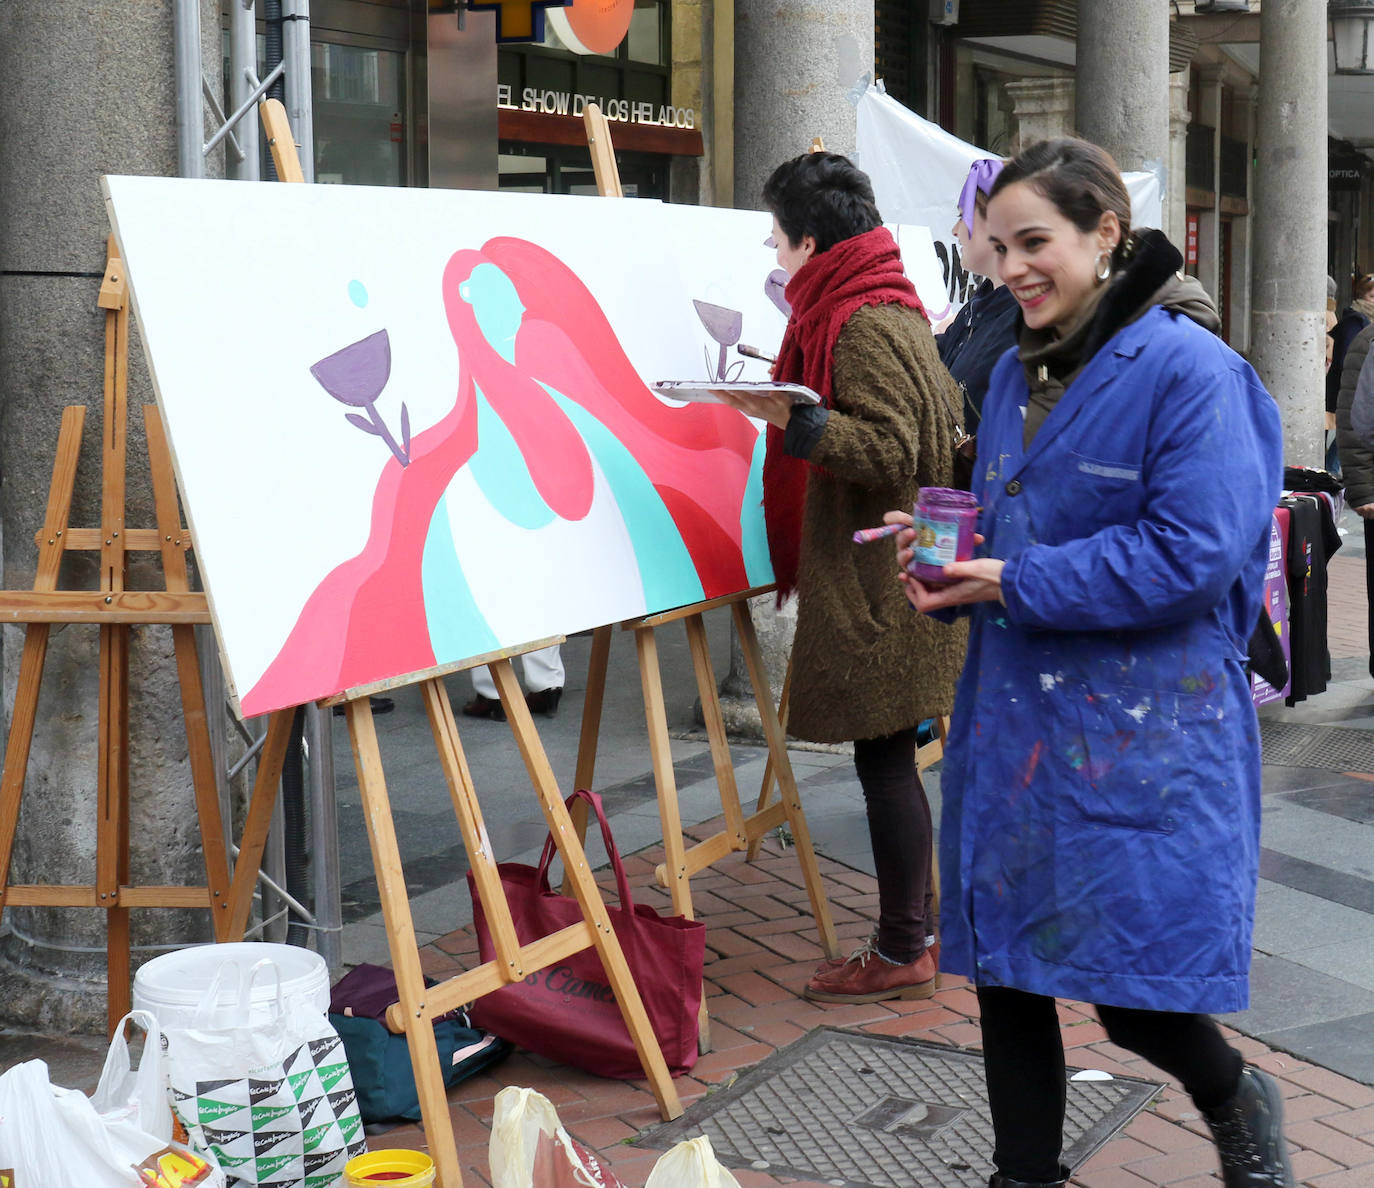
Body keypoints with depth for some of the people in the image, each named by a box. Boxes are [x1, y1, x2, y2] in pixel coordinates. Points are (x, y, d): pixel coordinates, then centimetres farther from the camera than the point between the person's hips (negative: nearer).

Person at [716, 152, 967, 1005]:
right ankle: (918, 927, 24)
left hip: (877, 584, -10)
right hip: (877, 578, 10)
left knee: (884, 757, -3)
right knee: (890, 758, 15)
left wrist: (795, 419, -30)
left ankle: (903, 954, 5)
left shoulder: (864, 326, -16)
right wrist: (798, 410, 24)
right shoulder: (889, 309, 16)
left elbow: (891, 453, -23)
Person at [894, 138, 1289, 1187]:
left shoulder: (1188, 368, -12)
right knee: (1003, 965, 10)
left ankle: (1236, 1102, 31)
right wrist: (953, 566, -1)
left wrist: (1017, 583, -18)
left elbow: (1196, 555, -19)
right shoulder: (1018, 373, 12)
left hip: (1143, 733, -7)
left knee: (1135, 995, -2)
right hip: (1015, 717, 7)